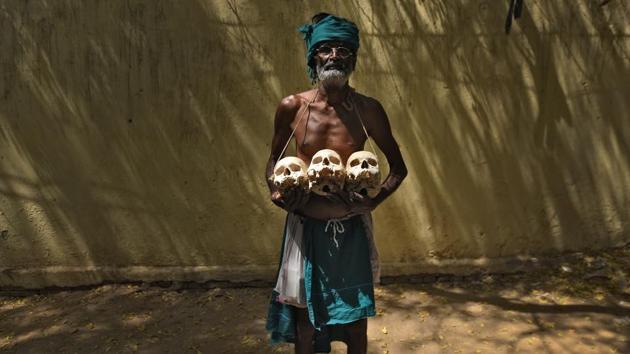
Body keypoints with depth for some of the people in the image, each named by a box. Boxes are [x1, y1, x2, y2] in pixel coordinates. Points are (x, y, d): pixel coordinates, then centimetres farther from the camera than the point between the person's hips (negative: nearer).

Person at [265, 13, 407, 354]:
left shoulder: (367, 109, -7)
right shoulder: (292, 107, -6)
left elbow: (398, 167, 3)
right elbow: (274, 159, 9)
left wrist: (375, 199, -13)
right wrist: (276, 191, -9)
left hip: (351, 226, 0)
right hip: (305, 224, 0)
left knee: (355, 313, 13)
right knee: (303, 311, 14)